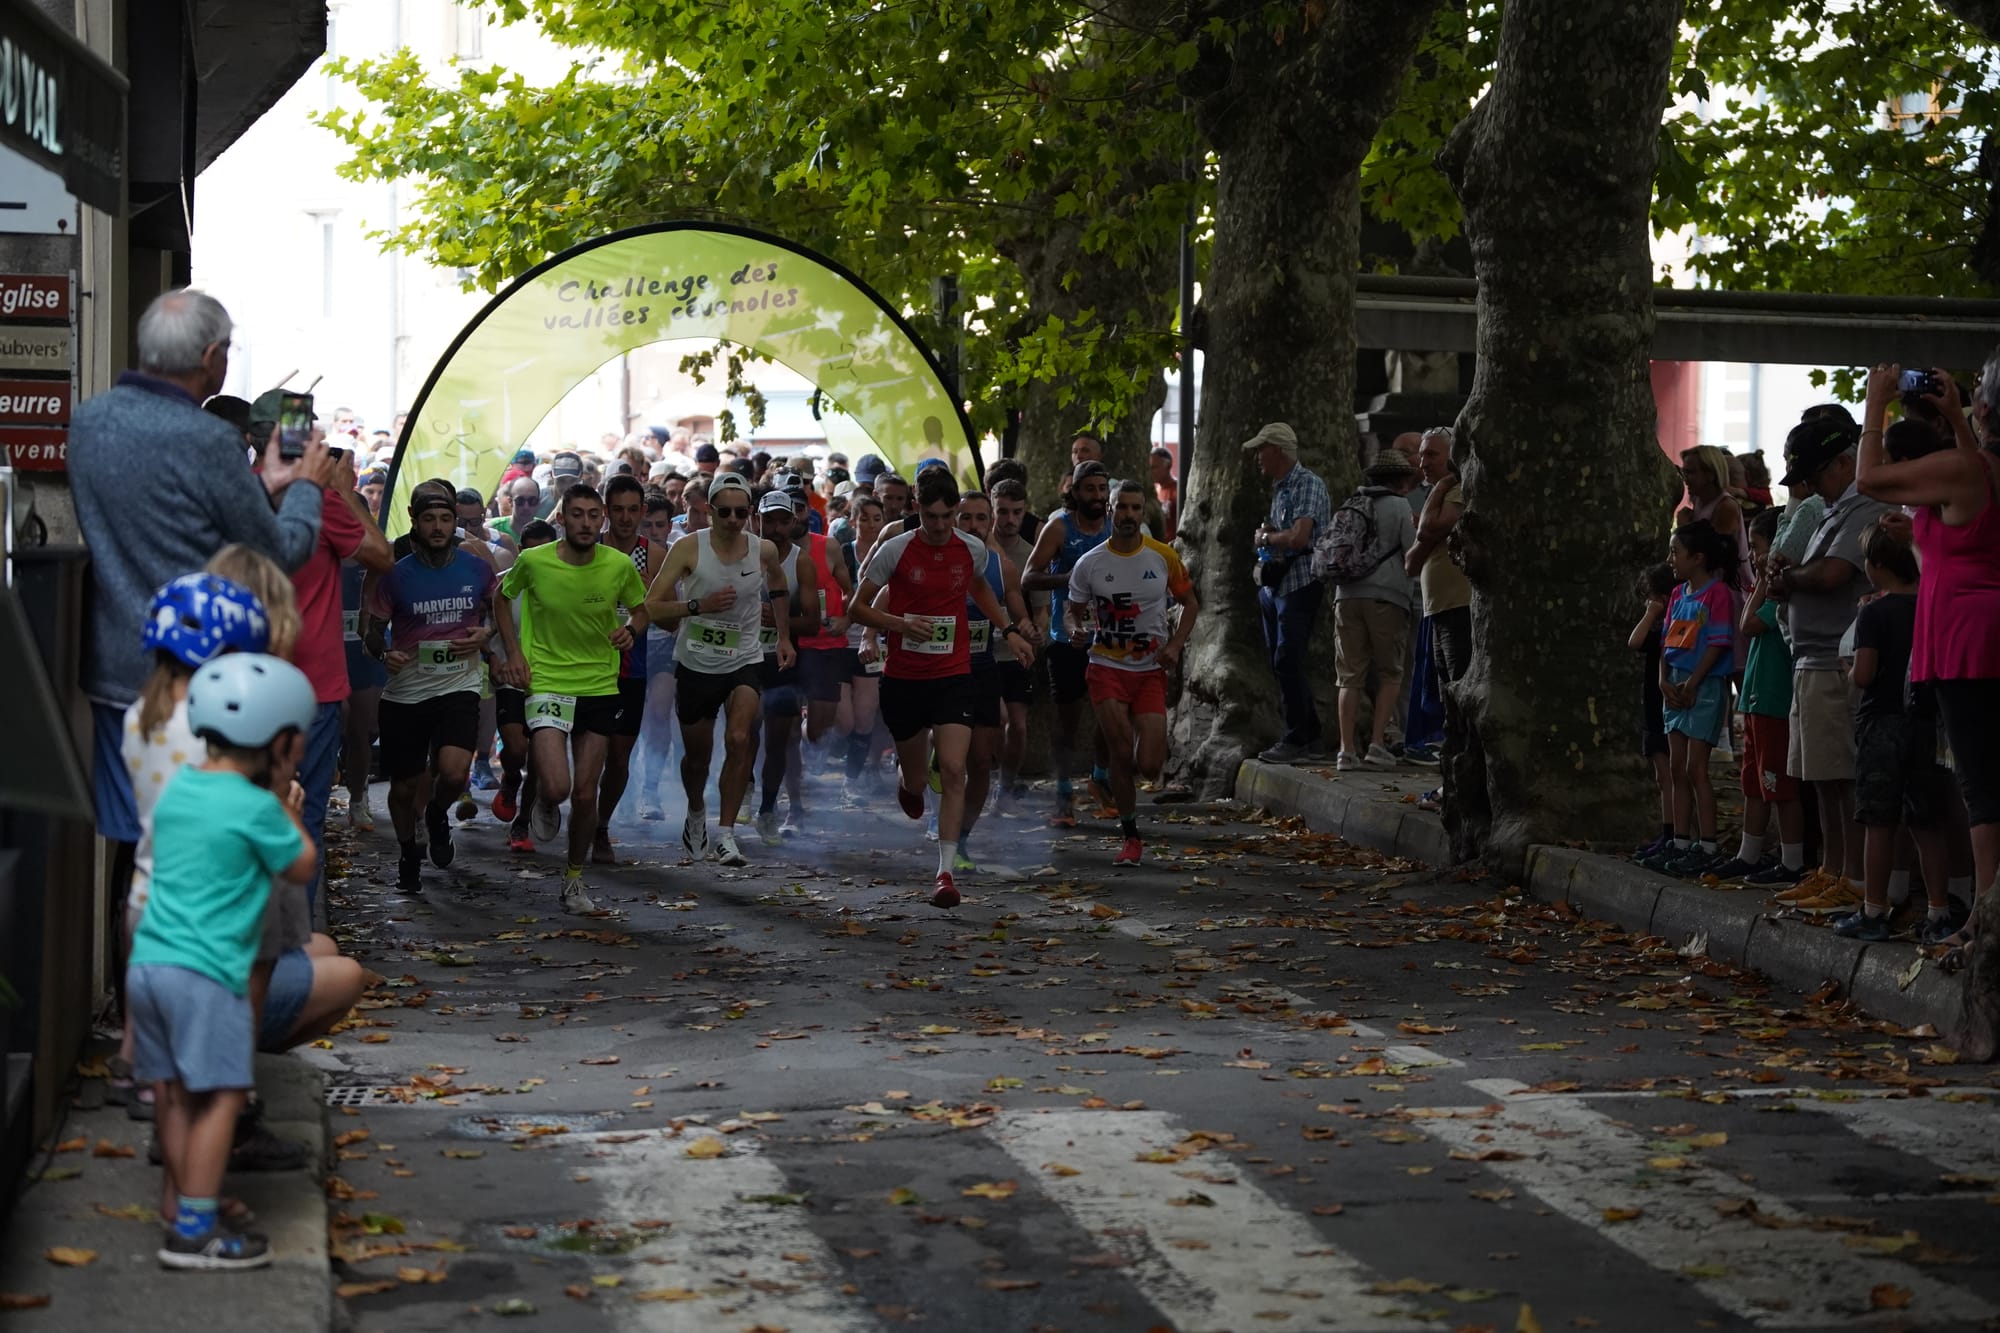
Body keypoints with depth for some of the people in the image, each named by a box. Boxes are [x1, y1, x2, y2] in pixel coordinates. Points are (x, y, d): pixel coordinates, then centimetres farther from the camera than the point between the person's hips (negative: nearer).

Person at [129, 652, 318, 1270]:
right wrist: (282, 800, 11)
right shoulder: (255, 808, -11)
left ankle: (179, 1204, 23)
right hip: (206, 970, -8)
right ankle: (193, 1230, -4)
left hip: (147, 961, 8)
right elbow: (303, 868, 3)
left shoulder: (177, 788, 12)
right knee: (221, 1095, -3)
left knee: (175, 1093, 15)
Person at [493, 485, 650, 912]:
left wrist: (630, 629, -10)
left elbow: (640, 609, 13)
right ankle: (542, 799, 22)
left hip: (600, 688, 2)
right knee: (556, 788, -17)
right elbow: (502, 599, 10)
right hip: (545, 685, -2)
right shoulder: (533, 561, -10)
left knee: (585, 794, 5)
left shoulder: (621, 566, -6)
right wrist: (514, 652, 0)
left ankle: (574, 879, 26)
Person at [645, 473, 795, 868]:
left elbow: (778, 588, 21)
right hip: (696, 665, 0)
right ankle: (696, 813, 46)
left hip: (745, 662, 0)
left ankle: (726, 835, -18)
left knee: (740, 740, -24)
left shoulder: (764, 551, -3)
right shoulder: (688, 548, -11)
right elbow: (651, 606, -13)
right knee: (696, 756, 13)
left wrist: (784, 637, 20)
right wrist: (700, 605, -24)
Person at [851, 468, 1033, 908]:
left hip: (953, 676, 1)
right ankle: (905, 774, 52)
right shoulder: (894, 550, -8)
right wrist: (900, 624, -19)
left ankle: (945, 872, -13)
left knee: (953, 770, -17)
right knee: (916, 782, 12)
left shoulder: (973, 549, 1)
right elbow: (859, 606, -3)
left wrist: (1008, 629, 17)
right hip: (903, 677, -1)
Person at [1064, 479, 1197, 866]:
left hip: (1151, 671, 0)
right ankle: (1129, 835, 9)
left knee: (1149, 766, -10)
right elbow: (1075, 610, 10)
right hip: (1107, 668, 0)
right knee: (1122, 755, -9)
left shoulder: (1163, 557, -1)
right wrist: (1077, 629, -14)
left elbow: (1190, 603, 10)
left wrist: (1175, 645, -5)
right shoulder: (1090, 563, -1)